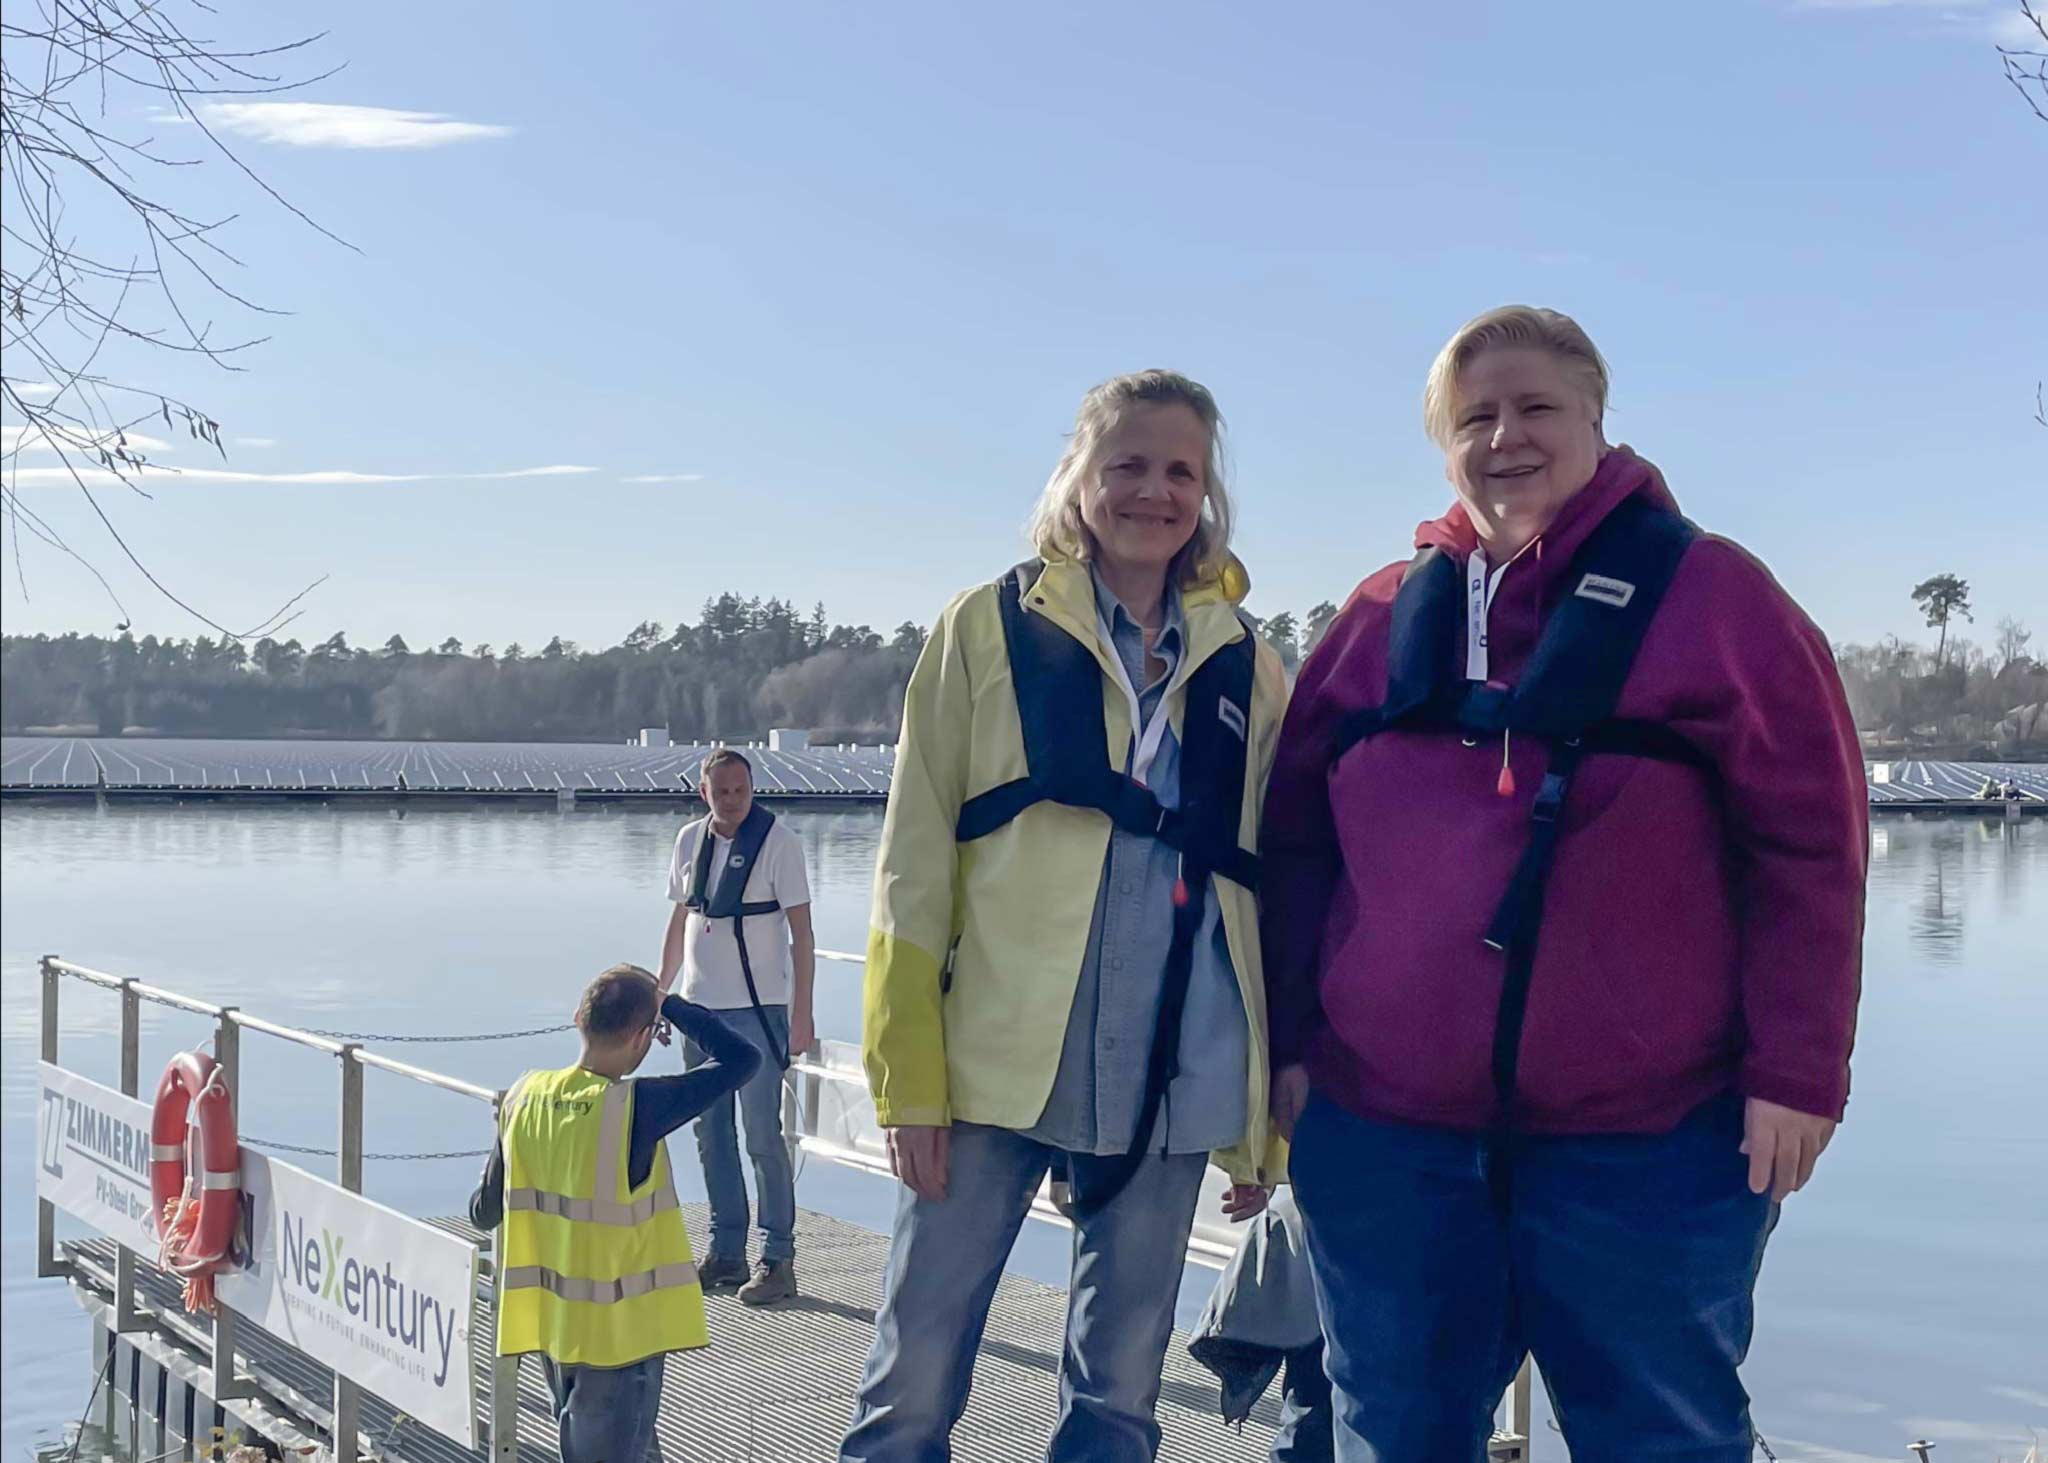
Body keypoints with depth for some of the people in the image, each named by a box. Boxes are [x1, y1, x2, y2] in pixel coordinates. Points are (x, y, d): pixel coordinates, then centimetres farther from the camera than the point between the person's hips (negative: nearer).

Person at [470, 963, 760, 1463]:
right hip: (619, 1329, -6)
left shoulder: (525, 1097, -4)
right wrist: (671, 1005, -5)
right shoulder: (636, 1108, -21)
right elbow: (739, 1058, -17)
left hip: (549, 1322, 6)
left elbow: (484, 1214, 6)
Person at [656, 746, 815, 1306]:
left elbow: (801, 931, -9)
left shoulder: (777, 841, -8)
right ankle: (726, 1253, 19)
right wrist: (659, 994, 17)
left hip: (758, 1008, -6)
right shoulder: (690, 840, 8)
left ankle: (778, 1259, 2)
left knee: (763, 1134, -6)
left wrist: (802, 1013, -14)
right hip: (700, 1006, 6)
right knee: (711, 1134, 10)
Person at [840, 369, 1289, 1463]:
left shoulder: (1244, 666, 10)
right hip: (996, 1058, -2)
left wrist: (1262, 1119, 8)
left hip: (1174, 1077, 2)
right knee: (917, 1372, -1)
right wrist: (910, 1075, -7)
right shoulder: (988, 628, 3)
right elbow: (915, 860, 0)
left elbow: (1268, 890, 10)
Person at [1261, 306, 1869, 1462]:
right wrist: (1290, 1043, 7)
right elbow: (1296, 841, 11)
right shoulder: (1385, 615, 8)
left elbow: (1808, 846, -6)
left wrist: (1797, 1071, -9)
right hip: (1382, 1122, 4)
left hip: (1644, 1137, -3)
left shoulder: (1708, 592, -3)